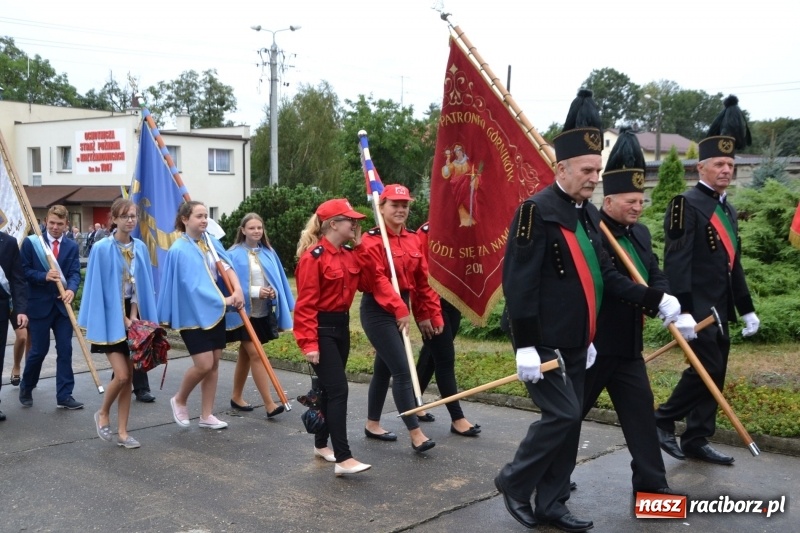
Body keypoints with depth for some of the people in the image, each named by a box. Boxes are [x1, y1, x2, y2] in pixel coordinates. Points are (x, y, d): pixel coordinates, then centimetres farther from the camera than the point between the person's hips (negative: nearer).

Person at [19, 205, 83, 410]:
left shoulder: (72, 246, 6)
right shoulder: (31, 242, -1)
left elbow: (75, 272, -2)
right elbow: (23, 271, -5)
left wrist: (71, 289, -23)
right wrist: (44, 276, -21)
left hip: (62, 305, 3)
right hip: (39, 304, -3)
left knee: (65, 350, 2)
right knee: (39, 350, 5)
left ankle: (64, 395, 9)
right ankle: (26, 388, 29)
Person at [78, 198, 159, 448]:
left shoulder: (140, 248, 5)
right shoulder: (102, 249, -10)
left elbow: (142, 285, 7)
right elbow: (99, 288, -10)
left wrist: (133, 316, -6)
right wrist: (122, 317, -12)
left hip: (133, 317, 5)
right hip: (110, 319, -5)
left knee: (128, 377, 5)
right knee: (121, 375, -12)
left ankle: (122, 432, 13)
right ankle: (103, 414, 16)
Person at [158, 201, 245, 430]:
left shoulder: (211, 242, 5)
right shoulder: (180, 250, -16)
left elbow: (226, 265, 0)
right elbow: (193, 285, -20)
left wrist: (237, 289, -19)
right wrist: (224, 300, -18)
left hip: (215, 311, 7)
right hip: (192, 314, -7)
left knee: (214, 363, 7)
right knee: (203, 364, -11)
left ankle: (206, 415, 17)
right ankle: (179, 400, 17)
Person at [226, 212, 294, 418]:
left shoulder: (269, 253, 5)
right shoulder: (234, 254, -9)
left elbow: (279, 279, 8)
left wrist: (274, 292, -11)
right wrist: (255, 291, -19)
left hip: (262, 312, 5)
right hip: (243, 312, -5)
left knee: (246, 354, 16)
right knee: (256, 355, -10)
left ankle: (236, 397, 29)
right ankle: (269, 403, -9)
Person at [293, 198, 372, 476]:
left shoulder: (350, 254, 8)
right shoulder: (313, 257, -16)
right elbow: (306, 304, -18)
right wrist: (309, 343, -22)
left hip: (342, 325, 8)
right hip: (322, 328, -8)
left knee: (329, 388, 16)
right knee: (338, 389, -13)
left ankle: (321, 444, 30)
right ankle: (343, 458, -12)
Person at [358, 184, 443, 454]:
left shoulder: (414, 240, 8)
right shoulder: (371, 241, -13)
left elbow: (423, 280, 9)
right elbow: (378, 280, -21)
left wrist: (427, 313, 7)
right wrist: (399, 310, -27)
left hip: (401, 309, 8)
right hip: (378, 310, -8)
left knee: (384, 368, 17)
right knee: (402, 370, -11)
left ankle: (372, 424, 30)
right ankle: (416, 433, -6)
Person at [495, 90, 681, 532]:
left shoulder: (589, 214, 11)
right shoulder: (536, 211, -16)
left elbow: (604, 274, 12)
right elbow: (518, 283, -20)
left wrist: (654, 299, -1)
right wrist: (525, 346, -23)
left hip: (576, 343, 9)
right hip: (544, 342, -9)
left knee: (570, 422, 11)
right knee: (562, 415, -10)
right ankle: (514, 481, 12)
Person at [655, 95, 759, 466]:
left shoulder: (727, 210, 16)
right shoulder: (687, 204, -11)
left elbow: (733, 264, 20)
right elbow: (676, 261, -18)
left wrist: (747, 309, 17)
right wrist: (681, 310, -24)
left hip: (719, 307, 9)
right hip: (697, 306, -9)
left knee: (715, 373, 9)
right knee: (707, 368, -11)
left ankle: (696, 441, 17)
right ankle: (663, 420, 7)